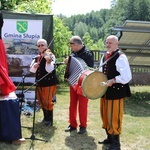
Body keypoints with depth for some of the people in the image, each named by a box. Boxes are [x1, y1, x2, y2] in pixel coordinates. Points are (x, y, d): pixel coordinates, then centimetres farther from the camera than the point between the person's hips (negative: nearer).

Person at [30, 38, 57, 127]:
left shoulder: (50, 55, -9)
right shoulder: (37, 57, 11)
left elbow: (50, 70, -23)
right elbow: (32, 70, 8)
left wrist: (48, 61, -40)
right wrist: (34, 66, -13)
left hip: (49, 82, -7)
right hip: (39, 82, 7)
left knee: (48, 102, -3)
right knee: (42, 102, 15)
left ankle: (50, 120, 10)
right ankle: (45, 118, 30)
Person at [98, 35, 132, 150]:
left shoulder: (121, 57, -16)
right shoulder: (105, 56, 10)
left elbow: (127, 77, -22)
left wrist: (113, 81, -23)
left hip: (116, 91, -8)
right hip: (105, 91, 8)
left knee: (114, 117, 0)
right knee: (105, 116, 17)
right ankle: (109, 138, 34)